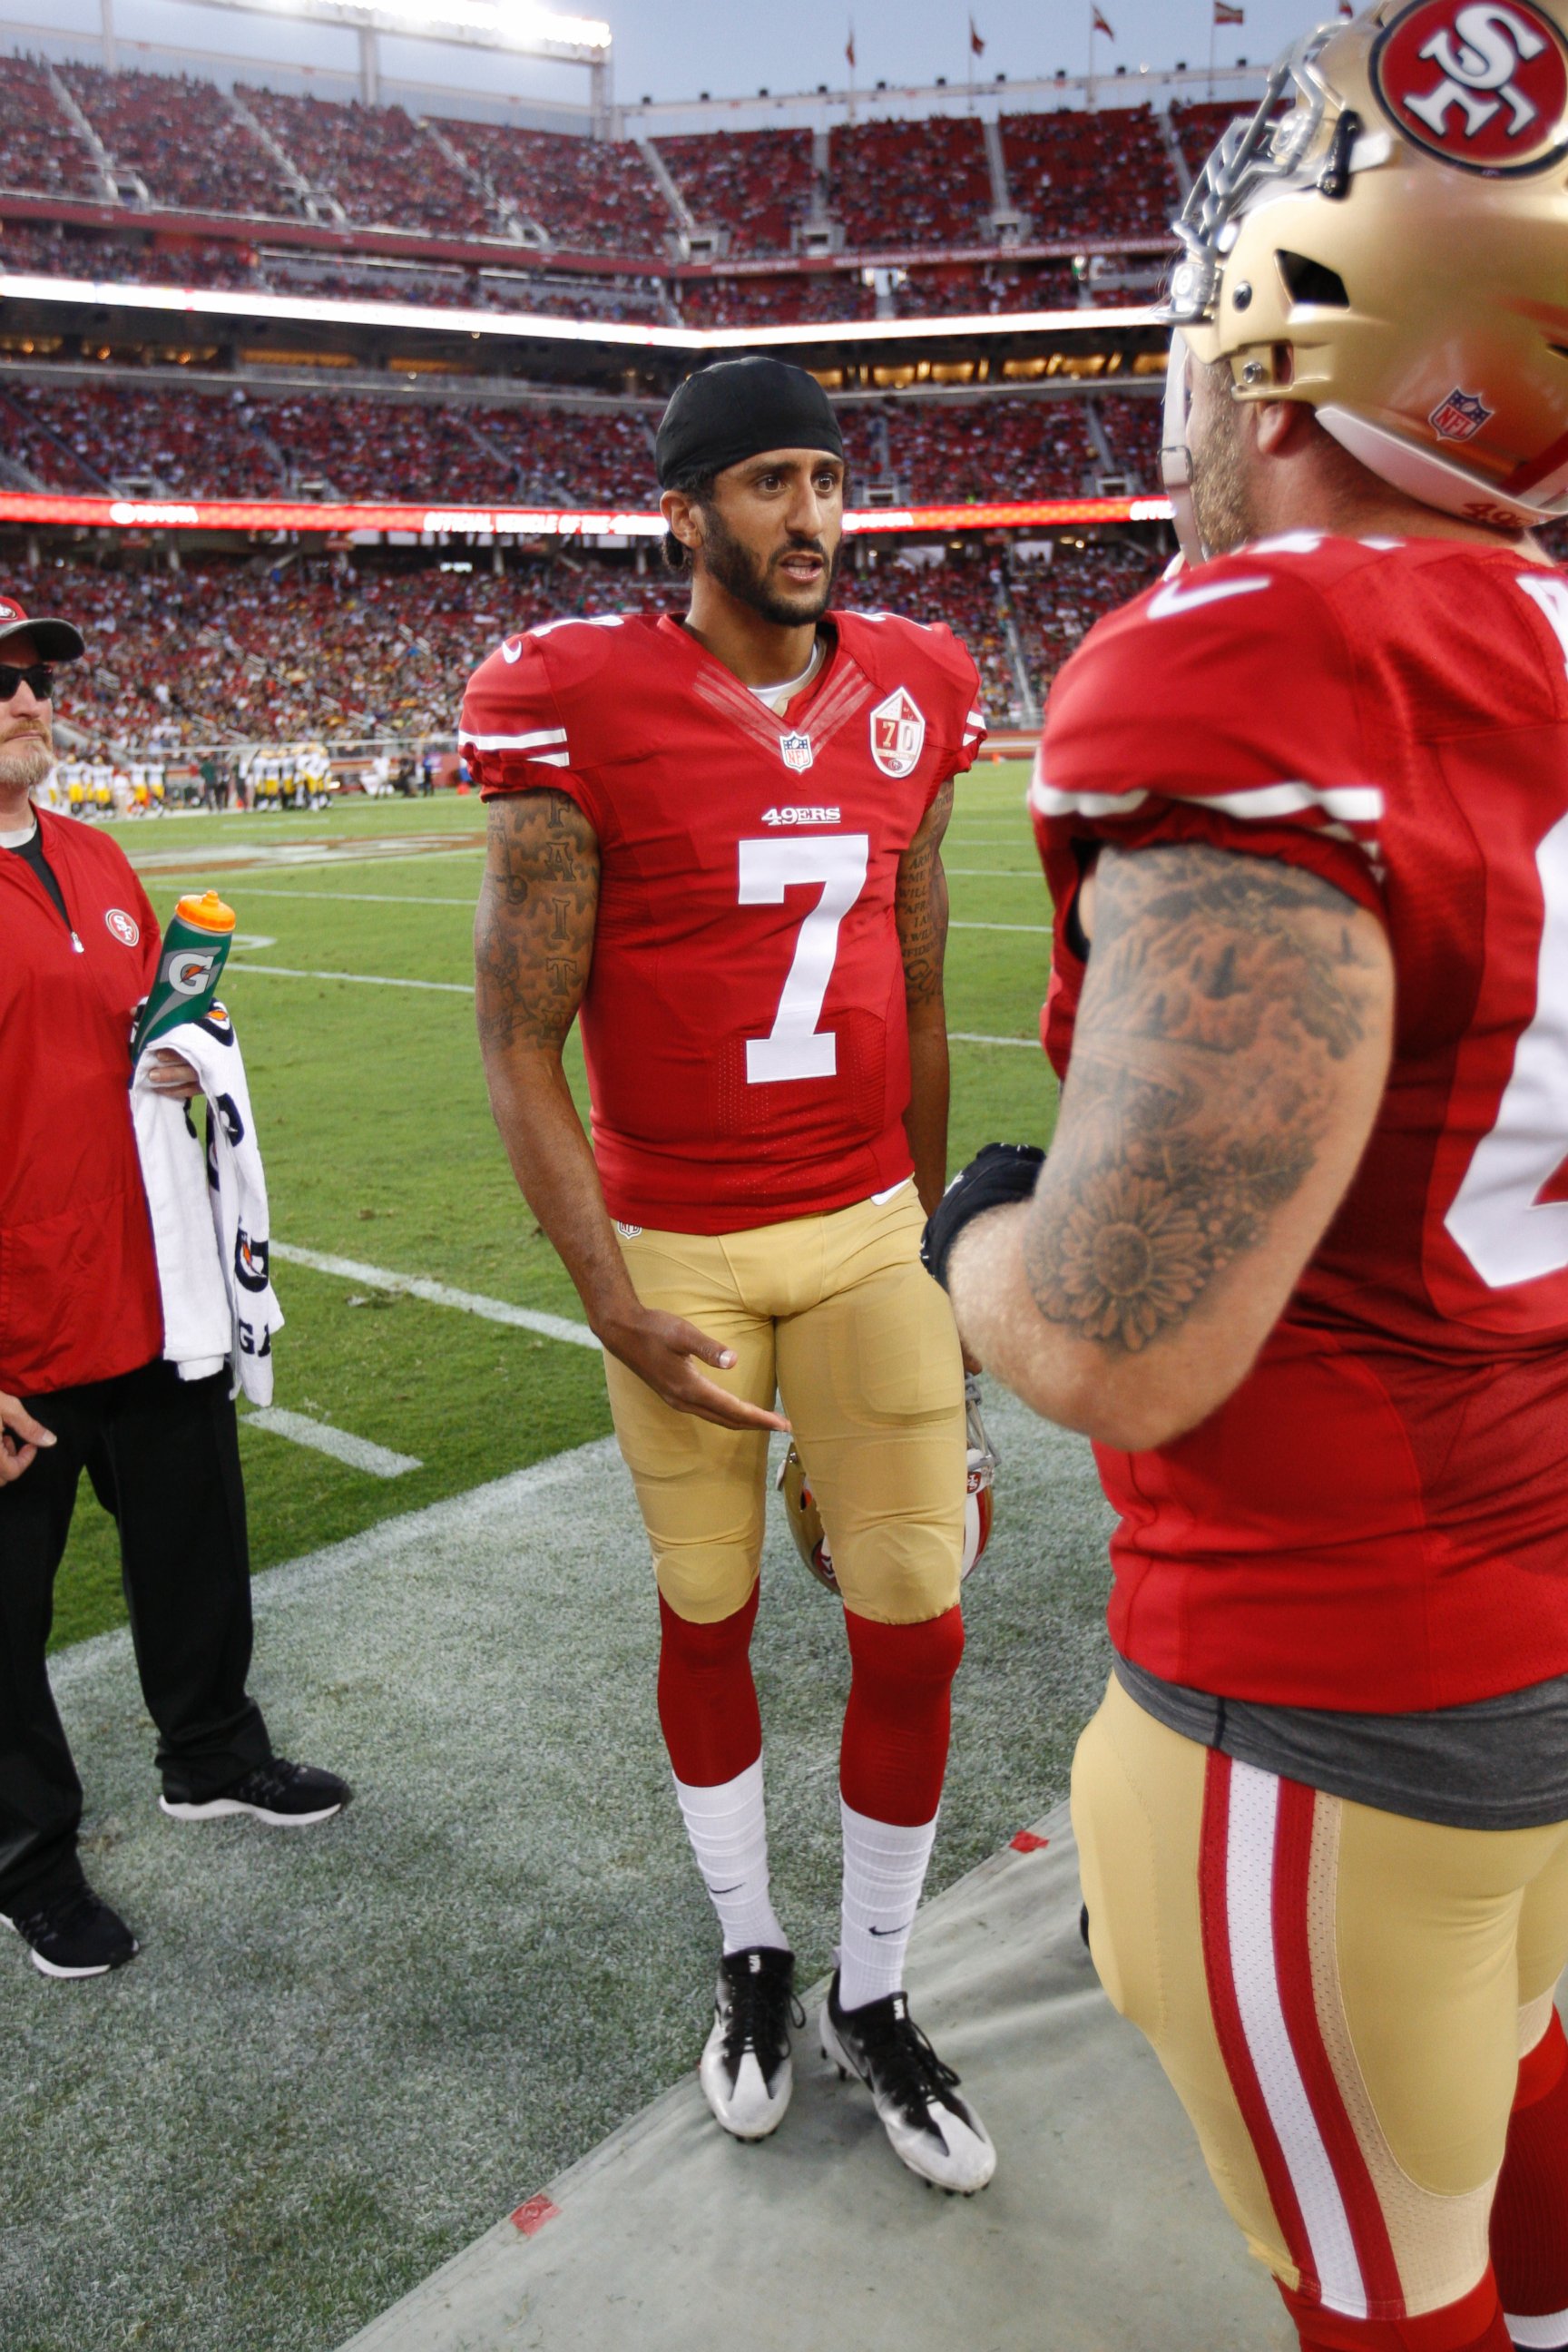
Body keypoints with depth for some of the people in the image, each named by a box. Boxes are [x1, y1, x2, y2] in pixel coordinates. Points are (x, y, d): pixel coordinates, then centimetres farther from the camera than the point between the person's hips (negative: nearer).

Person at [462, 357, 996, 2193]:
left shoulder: (907, 699, 3)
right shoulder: (583, 713, -11)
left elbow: (914, 1002, 11)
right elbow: (518, 1054, -9)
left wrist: (936, 1238, 15)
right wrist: (612, 1303, -14)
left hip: (872, 1230, 3)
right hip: (675, 1251, -3)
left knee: (916, 1629, 5)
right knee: (709, 1614, 12)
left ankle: (872, 1997, 30)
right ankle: (750, 1956, 39)